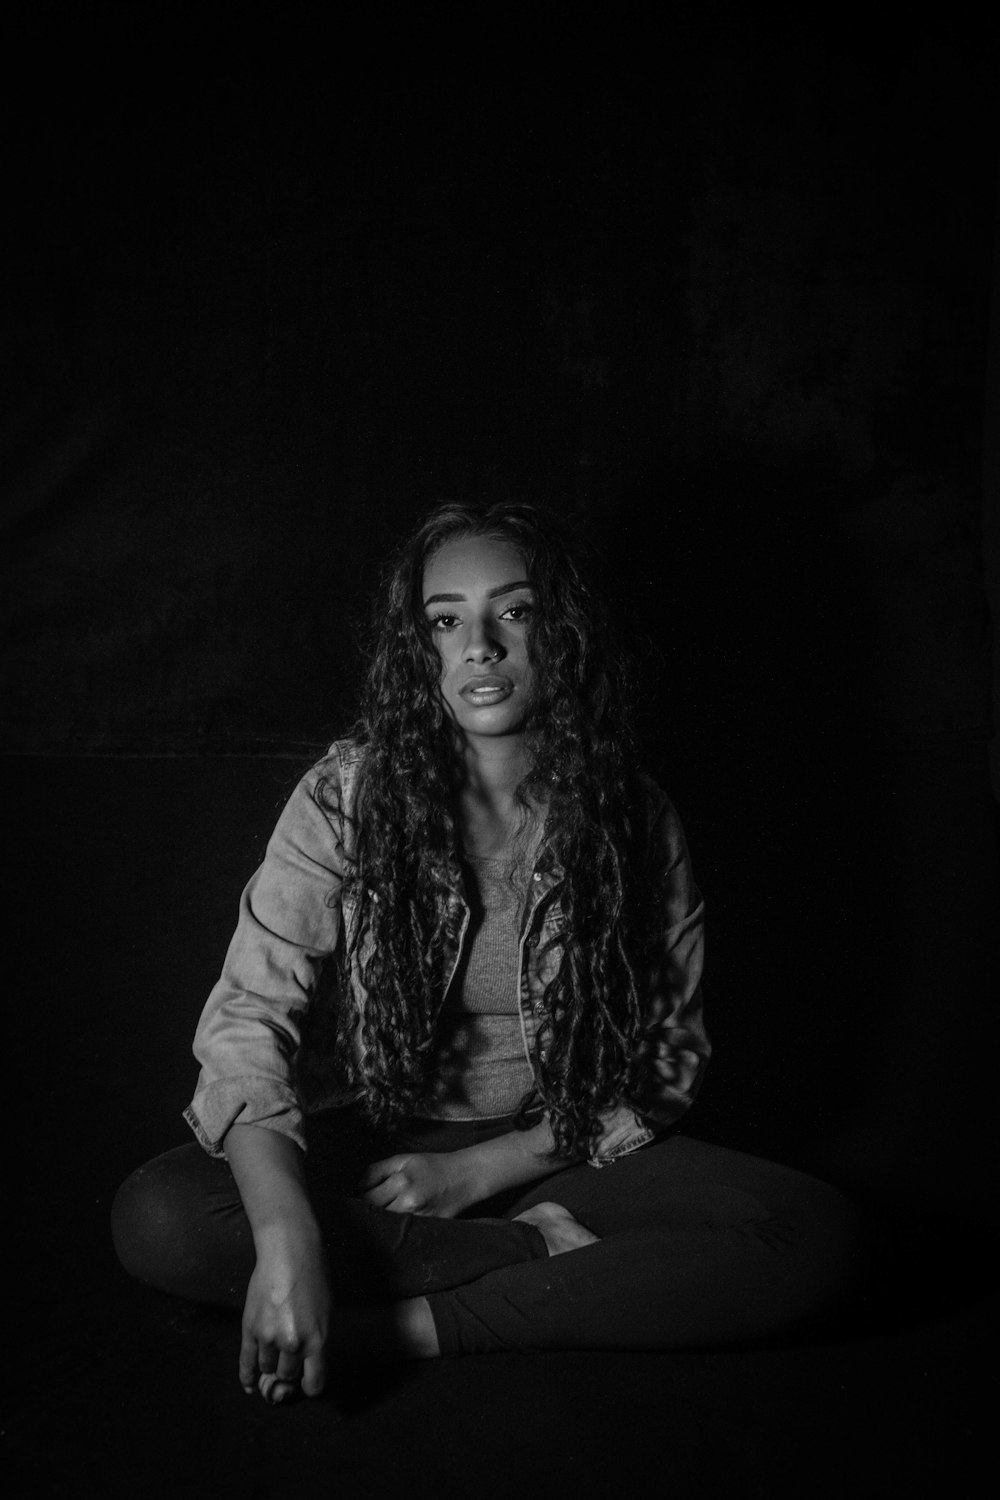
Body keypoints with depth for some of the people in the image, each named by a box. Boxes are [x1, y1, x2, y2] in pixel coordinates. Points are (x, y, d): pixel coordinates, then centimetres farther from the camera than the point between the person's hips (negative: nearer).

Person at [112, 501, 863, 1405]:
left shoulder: (634, 821, -6)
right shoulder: (348, 796, -10)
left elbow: (667, 1060, -2)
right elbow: (249, 1021, -17)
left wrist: (478, 1172, -11)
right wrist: (288, 1238, -33)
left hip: (565, 1153, 1)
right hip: (370, 1146, 0)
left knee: (818, 1236, -23)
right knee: (156, 1218, -28)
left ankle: (408, 1325, -22)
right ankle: (542, 1252, -16)